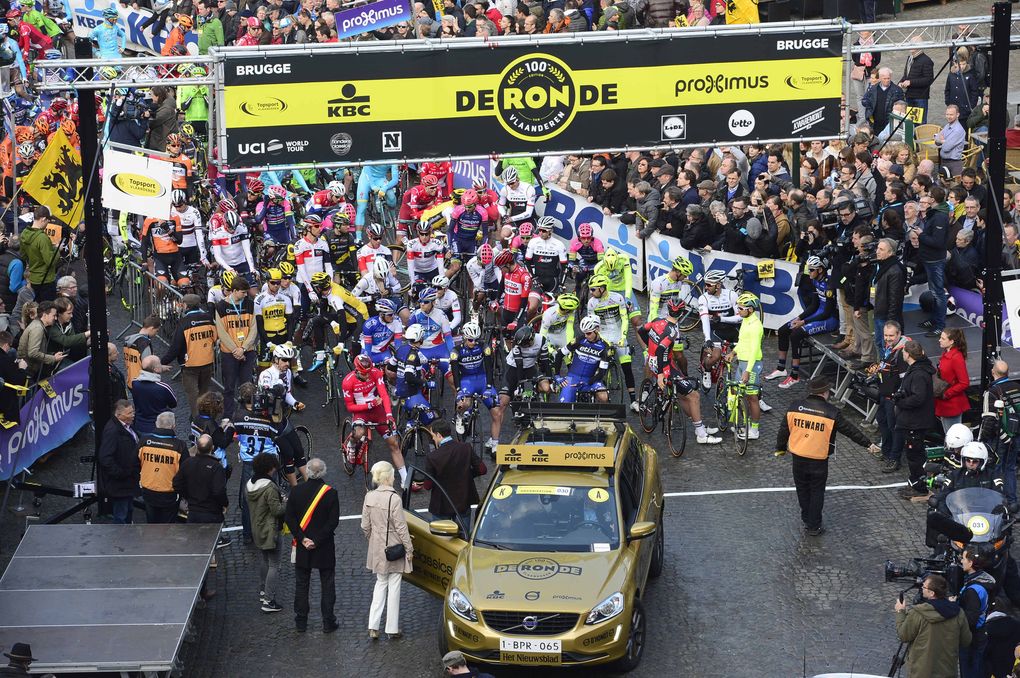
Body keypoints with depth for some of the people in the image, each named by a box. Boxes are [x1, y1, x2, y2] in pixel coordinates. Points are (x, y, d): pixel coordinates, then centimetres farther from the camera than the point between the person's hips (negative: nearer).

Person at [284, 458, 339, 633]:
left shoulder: (296, 491, -6)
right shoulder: (331, 493, -12)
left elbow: (289, 518, -8)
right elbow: (333, 521, -15)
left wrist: (302, 538, -9)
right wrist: (317, 541, -13)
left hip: (302, 548, 2)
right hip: (324, 549, -2)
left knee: (301, 585, 12)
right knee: (327, 585, 9)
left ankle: (301, 623, 16)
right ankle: (328, 623, 10)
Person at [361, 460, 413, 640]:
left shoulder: (369, 497, -4)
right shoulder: (394, 499, -20)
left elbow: (365, 526, 3)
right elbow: (401, 527, -16)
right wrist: (409, 548, -6)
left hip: (377, 549, 5)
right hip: (394, 549, -5)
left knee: (380, 583, 18)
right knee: (394, 586, 7)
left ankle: (373, 627, 10)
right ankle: (392, 629, 14)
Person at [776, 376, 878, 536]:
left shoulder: (795, 407, -5)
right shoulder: (831, 412, -12)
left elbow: (784, 429, 3)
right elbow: (850, 430, -3)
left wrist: (780, 448, 18)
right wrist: (868, 444, 9)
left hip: (798, 457, 3)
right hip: (819, 461, -3)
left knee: (802, 489, 20)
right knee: (817, 492, 11)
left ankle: (806, 519, 33)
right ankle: (814, 526, 16)